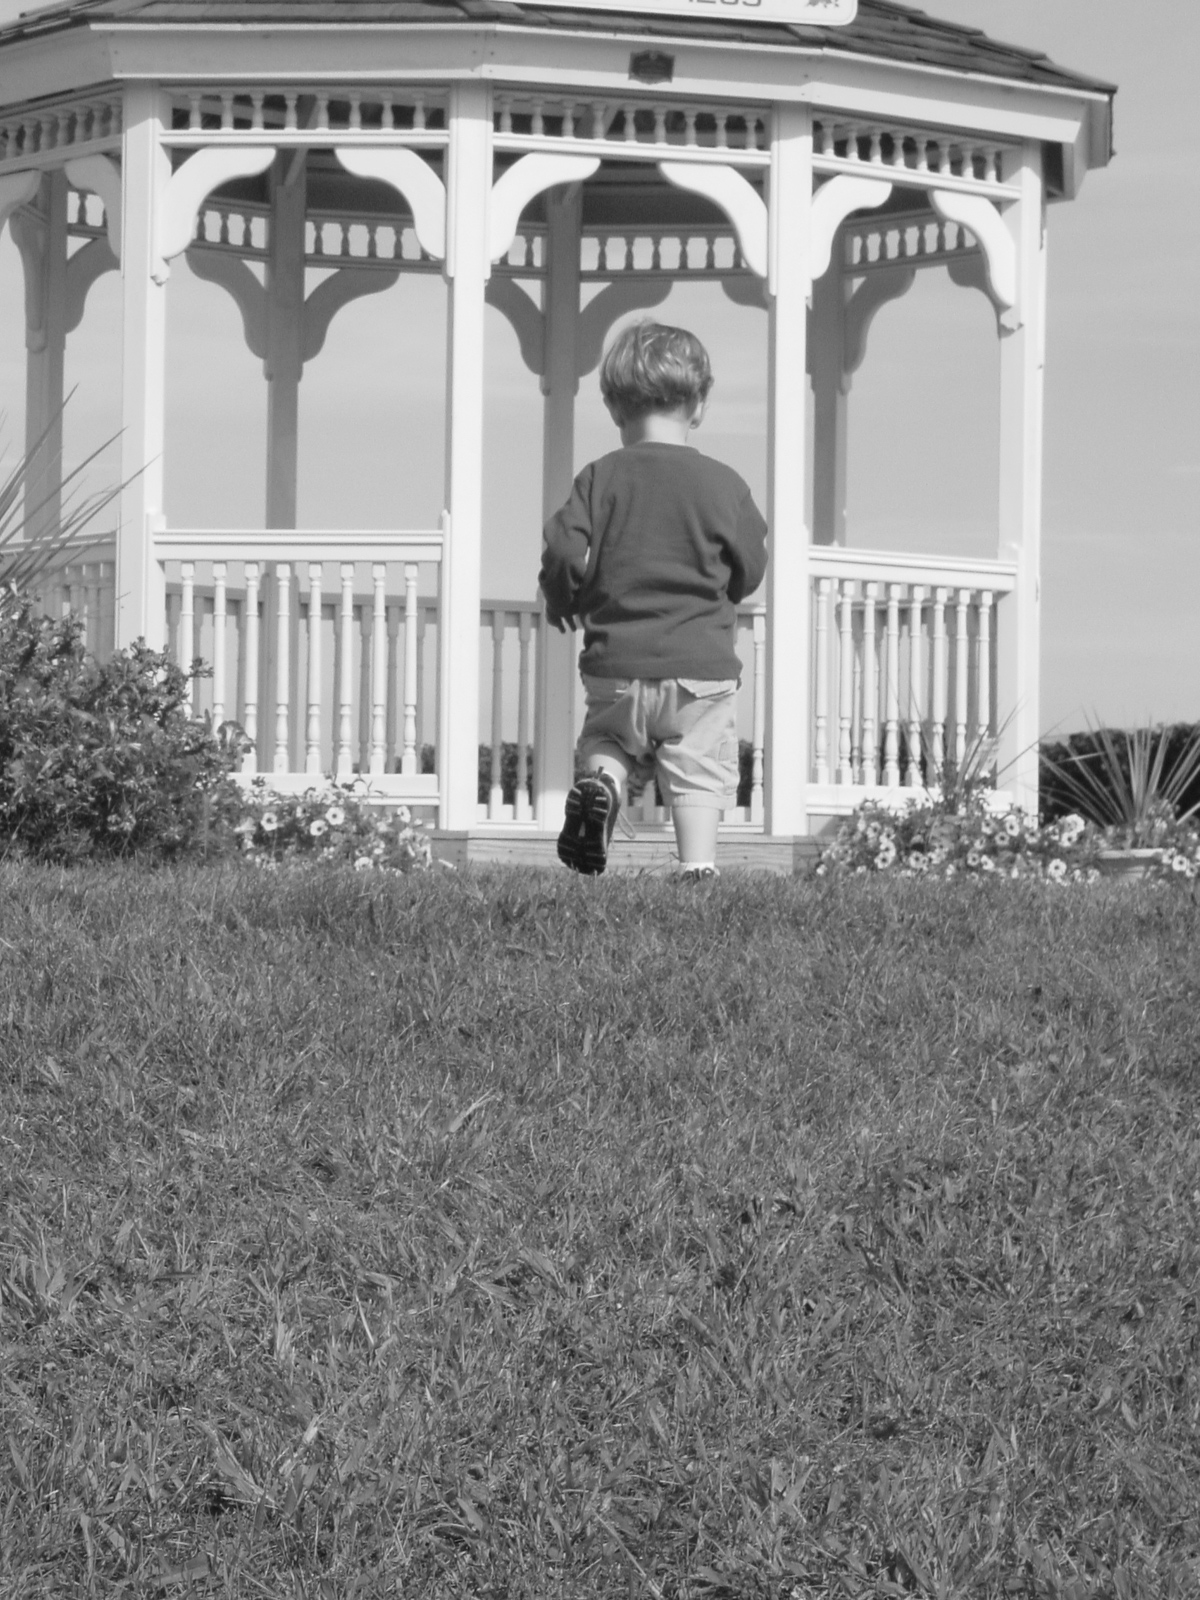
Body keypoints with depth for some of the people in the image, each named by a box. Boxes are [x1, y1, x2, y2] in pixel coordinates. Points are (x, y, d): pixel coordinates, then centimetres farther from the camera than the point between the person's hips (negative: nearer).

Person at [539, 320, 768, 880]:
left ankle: (602, 779, -8)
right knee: (699, 769, 5)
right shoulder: (722, 484, -1)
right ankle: (698, 865, -8)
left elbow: (564, 553, -9)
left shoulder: (599, 479, -2)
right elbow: (748, 572, 6)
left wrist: (562, 603, 12)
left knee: (606, 737, 22)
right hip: (702, 665, -1)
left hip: (617, 664, 1)